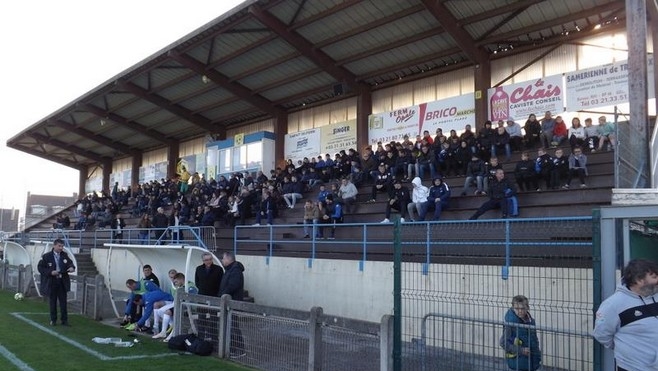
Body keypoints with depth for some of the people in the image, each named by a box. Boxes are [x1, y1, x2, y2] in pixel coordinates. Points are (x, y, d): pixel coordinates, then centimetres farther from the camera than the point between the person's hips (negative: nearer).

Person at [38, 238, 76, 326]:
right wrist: (50, 272, -19)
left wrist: (71, 267, -16)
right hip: (51, 282, -2)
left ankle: (64, 320, 11)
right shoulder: (46, 256, -6)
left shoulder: (64, 255, 4)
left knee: (63, 302, 5)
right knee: (52, 302, 7)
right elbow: (40, 267, -7)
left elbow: (70, 263, 9)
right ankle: (53, 320, 20)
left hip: (62, 282, 3)